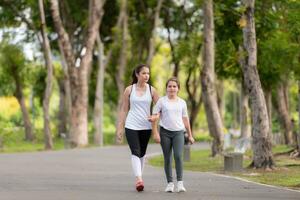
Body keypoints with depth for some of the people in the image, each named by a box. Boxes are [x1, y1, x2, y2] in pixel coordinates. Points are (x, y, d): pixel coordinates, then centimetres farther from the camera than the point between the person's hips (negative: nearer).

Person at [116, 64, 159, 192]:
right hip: (131, 126, -2)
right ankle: (139, 179, -27)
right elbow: (124, 110, 4)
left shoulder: (151, 90, 3)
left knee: (142, 153, 10)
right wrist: (119, 128, 1)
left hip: (146, 127, 2)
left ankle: (139, 177, 23)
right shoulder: (129, 90, 1)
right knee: (135, 152, -15)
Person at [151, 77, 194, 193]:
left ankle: (180, 182, -14)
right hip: (165, 132, 0)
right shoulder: (161, 101, 2)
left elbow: (185, 119, 16)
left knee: (178, 156, -17)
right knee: (167, 158, 4)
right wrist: (155, 133, -9)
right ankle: (170, 183, 12)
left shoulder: (182, 102, 10)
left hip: (178, 132, 0)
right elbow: (154, 117, -1)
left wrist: (190, 135, 16)